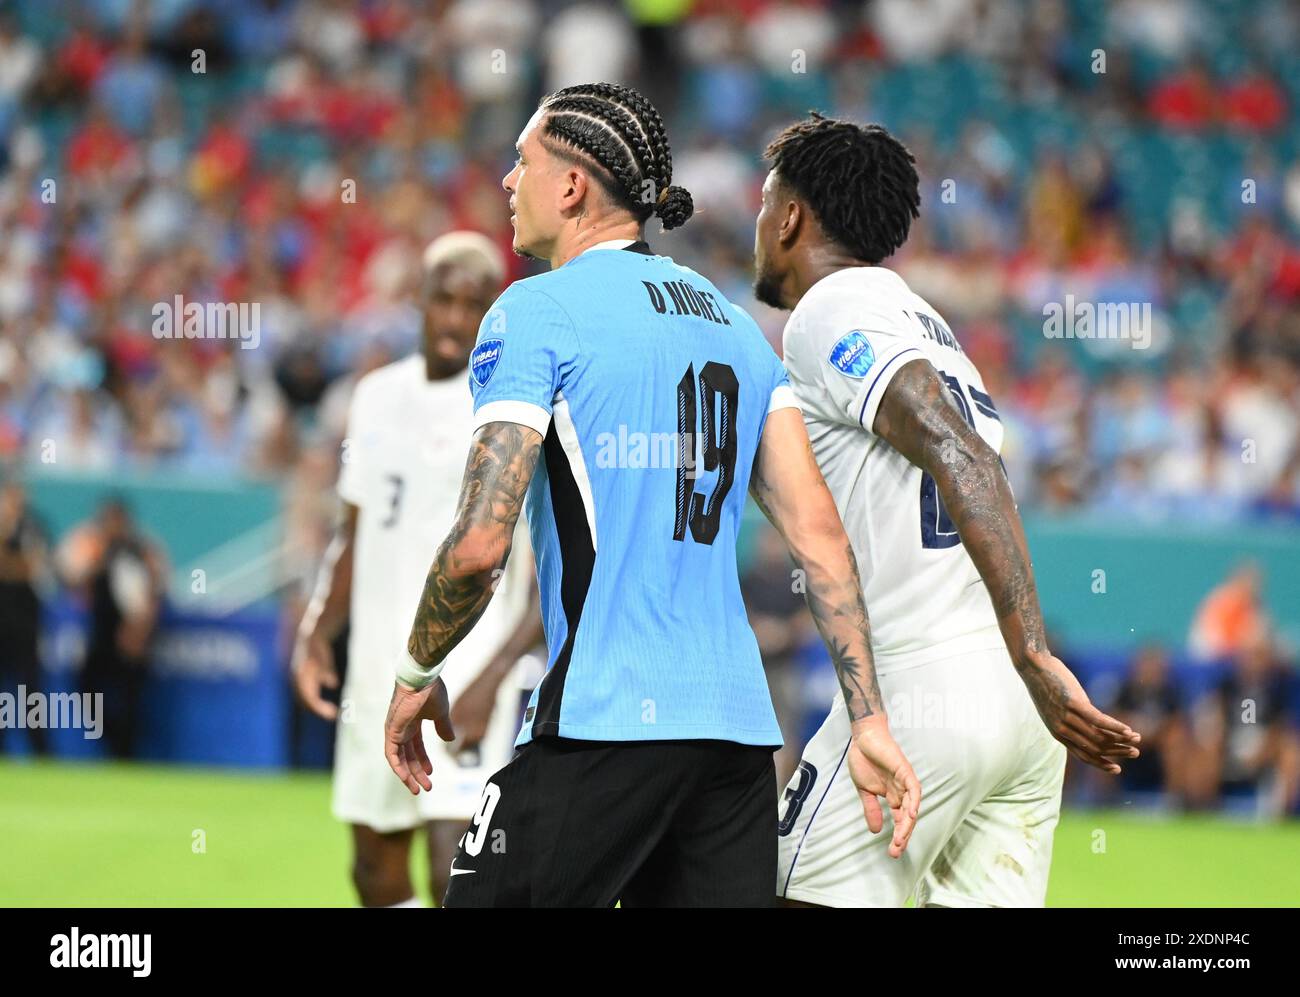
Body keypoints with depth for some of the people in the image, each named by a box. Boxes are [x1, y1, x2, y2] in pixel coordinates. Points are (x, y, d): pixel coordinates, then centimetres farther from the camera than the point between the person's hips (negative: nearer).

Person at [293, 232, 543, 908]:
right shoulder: (378, 396, 11)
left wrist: (492, 678, -22)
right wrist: (317, 629, 5)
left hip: (465, 676, -7)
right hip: (378, 672, 7)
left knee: (455, 872, -17)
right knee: (377, 870, 14)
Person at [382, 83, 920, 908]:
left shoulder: (537, 310, -3)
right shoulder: (734, 321, 17)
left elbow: (480, 545, -11)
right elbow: (817, 528, 9)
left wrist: (419, 672, 5)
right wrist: (871, 718, 6)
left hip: (603, 721, -7)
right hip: (738, 729, 7)